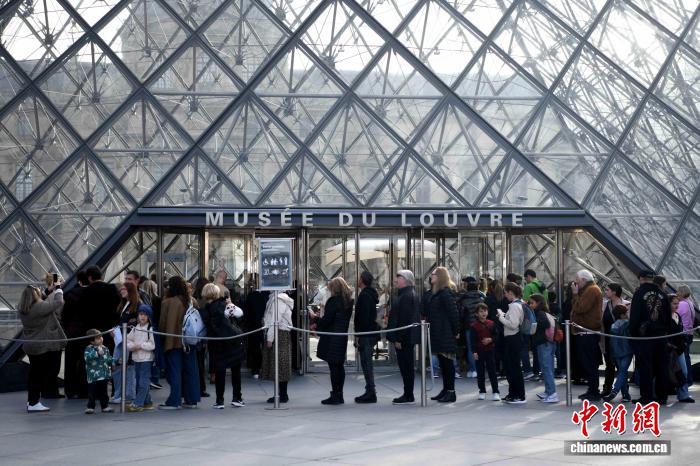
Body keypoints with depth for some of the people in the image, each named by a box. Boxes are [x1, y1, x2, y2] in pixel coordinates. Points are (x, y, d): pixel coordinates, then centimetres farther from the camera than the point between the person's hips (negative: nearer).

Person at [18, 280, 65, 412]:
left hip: (30, 346, 8)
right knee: (40, 374, -1)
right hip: (43, 346, -8)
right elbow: (59, 302, -19)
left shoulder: (23, 309, 2)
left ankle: (31, 400, 24)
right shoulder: (41, 307, -22)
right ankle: (34, 403, 0)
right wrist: (58, 289, -2)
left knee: (34, 373, 17)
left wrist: (50, 290, 18)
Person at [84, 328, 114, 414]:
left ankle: (105, 406, 22)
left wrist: (113, 361, -2)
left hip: (104, 375, 5)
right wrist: (97, 353, -28)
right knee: (92, 392, -2)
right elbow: (87, 357, -25)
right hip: (93, 375, -5)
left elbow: (109, 359, 20)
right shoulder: (89, 348, -7)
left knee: (103, 392, 14)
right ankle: (90, 407, 6)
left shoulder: (105, 349, 11)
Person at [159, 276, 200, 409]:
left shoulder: (167, 303, -13)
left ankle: (174, 401, 0)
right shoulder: (191, 302, 1)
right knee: (190, 370, 10)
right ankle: (191, 400, 14)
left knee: (174, 371, 0)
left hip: (173, 342, -5)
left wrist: (163, 338, 7)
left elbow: (162, 323, -7)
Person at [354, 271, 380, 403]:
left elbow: (363, 317, -20)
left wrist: (358, 335, -19)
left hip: (366, 334, -10)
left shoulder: (364, 296, -14)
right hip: (372, 333, 10)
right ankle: (370, 392, 17)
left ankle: (370, 392, -8)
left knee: (366, 363, -8)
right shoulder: (371, 294, 17)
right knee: (367, 363, 14)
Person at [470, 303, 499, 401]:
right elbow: (472, 340, -5)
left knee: (492, 371, 0)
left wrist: (490, 339, -12)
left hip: (490, 351, 1)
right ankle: (482, 392, 16)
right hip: (479, 351, -1)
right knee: (480, 372, 6)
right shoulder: (473, 326, -4)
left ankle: (496, 392, 2)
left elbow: (496, 336, 8)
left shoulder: (491, 324, 4)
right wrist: (474, 351, -11)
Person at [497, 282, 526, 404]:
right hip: (512, 339, 10)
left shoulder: (514, 306, -17)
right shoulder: (518, 304, 13)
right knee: (510, 366, 18)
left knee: (514, 367, -4)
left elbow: (513, 324, -23)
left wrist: (501, 317, -14)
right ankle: (513, 393, 29)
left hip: (513, 339, -10)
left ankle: (520, 397, 2)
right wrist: (504, 315, 7)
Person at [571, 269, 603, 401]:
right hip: (585, 332, 11)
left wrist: (576, 294, -10)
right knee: (586, 363, 14)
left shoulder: (592, 290, -12)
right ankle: (592, 390, 19)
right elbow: (577, 308, 20)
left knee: (589, 364, -8)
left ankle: (594, 392, -6)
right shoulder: (588, 289, 21)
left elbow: (580, 308, -21)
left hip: (588, 333, -11)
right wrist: (576, 294, 9)